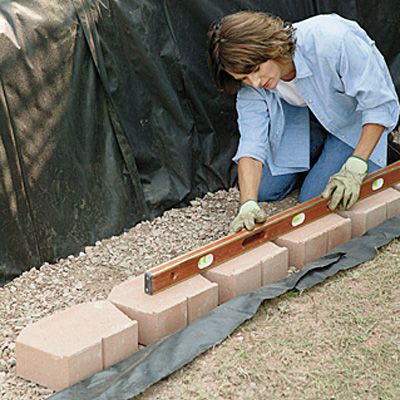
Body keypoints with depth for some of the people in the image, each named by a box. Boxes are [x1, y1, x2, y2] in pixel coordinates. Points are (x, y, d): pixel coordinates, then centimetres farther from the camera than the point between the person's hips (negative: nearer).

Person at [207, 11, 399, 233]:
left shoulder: (330, 41, -40)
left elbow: (381, 104, -31)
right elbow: (251, 141, -26)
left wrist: (354, 168, -37)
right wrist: (248, 204, -41)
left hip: (355, 116, -4)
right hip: (301, 114, 5)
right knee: (264, 190, 0)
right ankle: (320, 144, 20)